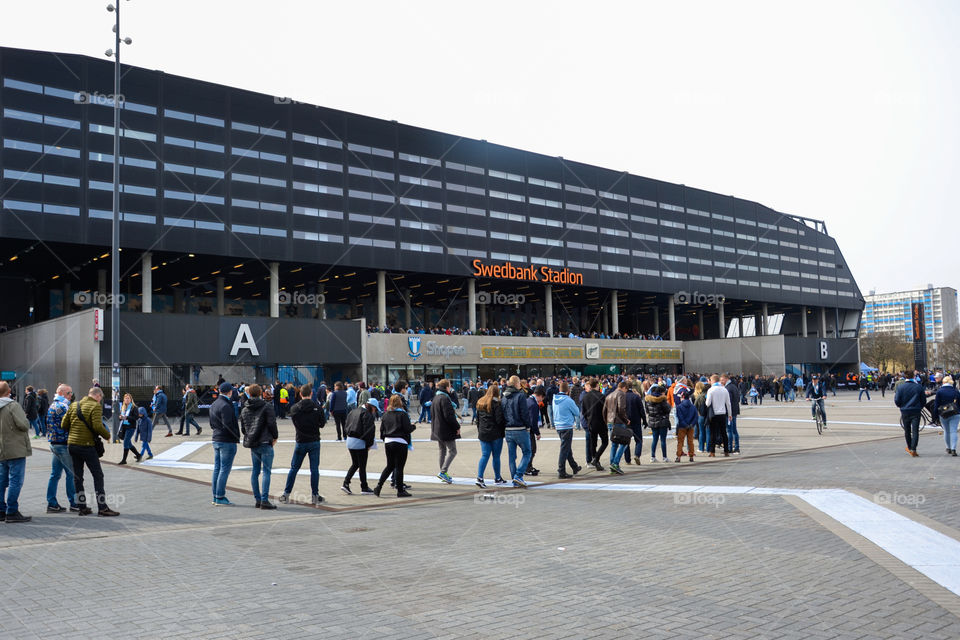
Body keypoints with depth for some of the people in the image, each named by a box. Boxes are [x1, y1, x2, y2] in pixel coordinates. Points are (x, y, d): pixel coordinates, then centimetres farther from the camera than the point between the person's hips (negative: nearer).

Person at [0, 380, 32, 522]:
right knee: (15, 481, -5)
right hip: (16, 450, -8)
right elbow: (23, 425, -20)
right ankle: (12, 512, -5)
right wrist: (26, 420, -1)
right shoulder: (13, 405, -13)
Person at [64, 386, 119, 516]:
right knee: (98, 475, 0)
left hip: (72, 444, 7)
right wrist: (107, 435, -5)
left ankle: (82, 507, 15)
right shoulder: (96, 406, -8)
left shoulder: (74, 404, 11)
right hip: (87, 445, -6)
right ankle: (102, 508, -2)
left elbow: (64, 425, 9)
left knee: (77, 476, 12)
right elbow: (97, 426, -20)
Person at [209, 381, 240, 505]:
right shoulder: (225, 406, -18)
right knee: (225, 469, -4)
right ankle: (220, 497, -2)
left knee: (217, 469, 13)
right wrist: (237, 436, -11)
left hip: (216, 439, 9)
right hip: (227, 441, -9)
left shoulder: (213, 405, 12)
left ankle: (216, 496, 18)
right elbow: (228, 424, -22)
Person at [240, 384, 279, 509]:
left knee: (255, 471, 11)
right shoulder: (267, 406, -6)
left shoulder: (244, 409, 11)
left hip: (252, 444, 6)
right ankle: (264, 500, -8)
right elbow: (272, 424, -11)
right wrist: (275, 437, 4)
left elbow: (243, 429, 14)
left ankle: (257, 499, 12)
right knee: (266, 471, -4)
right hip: (265, 443, -6)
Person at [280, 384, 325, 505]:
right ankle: (315, 496, 4)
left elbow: (294, 423, 7)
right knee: (314, 469, 3)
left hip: (300, 442, 1)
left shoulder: (294, 408, -4)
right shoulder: (317, 407, -8)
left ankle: (286, 494, 14)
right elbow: (322, 424, 1)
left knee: (294, 468, 12)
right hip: (314, 442, -1)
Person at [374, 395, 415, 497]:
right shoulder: (403, 414, -10)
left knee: (390, 466, 17)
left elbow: (382, 428, 9)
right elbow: (408, 429, -13)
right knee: (399, 467, 2)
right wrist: (413, 426, 7)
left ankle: (379, 486, 8)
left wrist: (384, 439, 23)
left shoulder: (386, 414, 6)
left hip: (388, 442, 6)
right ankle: (400, 491, 9)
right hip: (400, 442, -5)